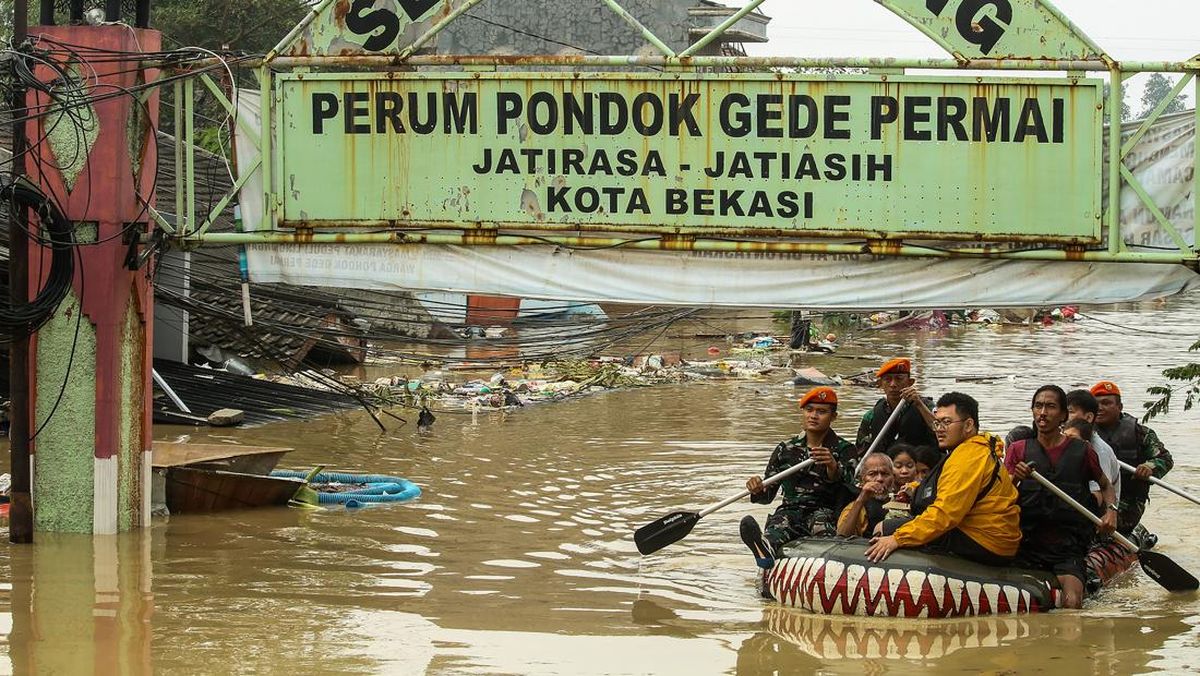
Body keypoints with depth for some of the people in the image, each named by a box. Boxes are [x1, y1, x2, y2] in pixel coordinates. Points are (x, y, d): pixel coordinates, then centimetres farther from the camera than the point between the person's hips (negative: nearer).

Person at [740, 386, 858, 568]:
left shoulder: (844, 449, 8)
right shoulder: (786, 449, 17)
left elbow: (846, 485, -14)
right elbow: (767, 495, 13)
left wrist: (833, 467, -36)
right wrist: (757, 491, -13)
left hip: (827, 514, -1)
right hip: (790, 510, 1)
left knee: (820, 519, -36)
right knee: (779, 522, -34)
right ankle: (768, 548, -69)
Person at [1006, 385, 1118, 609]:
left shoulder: (1082, 451, 5)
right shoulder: (1019, 450, 8)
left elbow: (1105, 486, 22)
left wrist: (1111, 510, 2)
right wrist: (1014, 480, -21)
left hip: (1067, 550, -1)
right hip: (1027, 546, 1)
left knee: (1071, 605, -26)